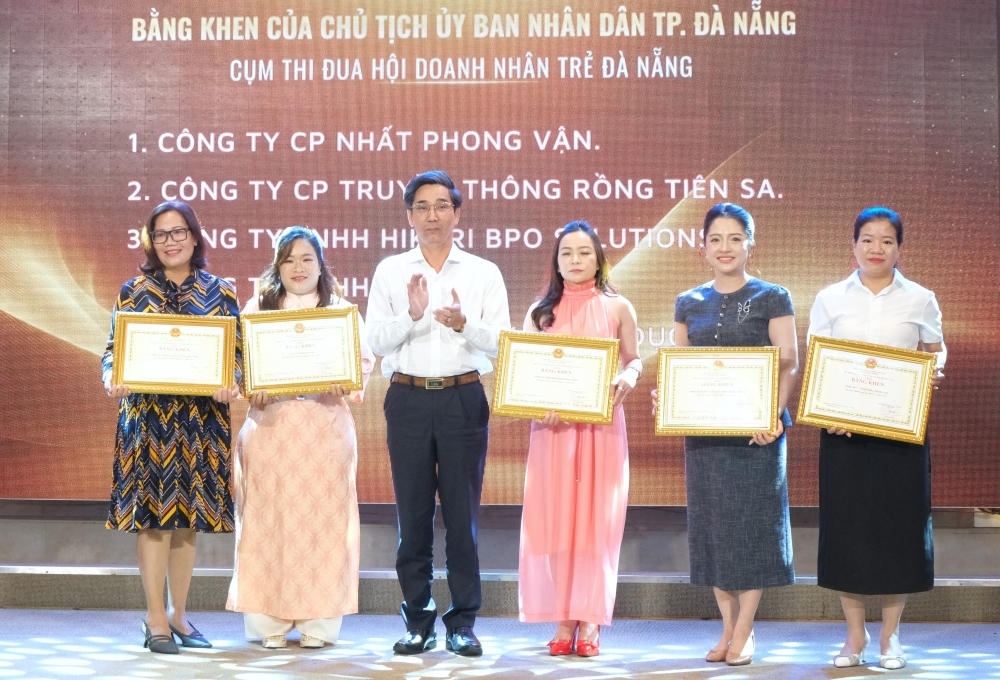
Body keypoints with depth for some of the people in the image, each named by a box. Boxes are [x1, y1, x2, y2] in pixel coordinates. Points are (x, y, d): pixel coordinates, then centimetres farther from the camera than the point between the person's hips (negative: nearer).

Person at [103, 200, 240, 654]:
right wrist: (113, 379, -16)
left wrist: (232, 386, -14)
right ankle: (156, 621, 2)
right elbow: (113, 349, 5)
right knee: (152, 513, -5)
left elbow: (238, 353, 5)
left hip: (200, 417, 2)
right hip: (147, 416, -1)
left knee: (188, 514, 7)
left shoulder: (220, 292, 7)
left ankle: (178, 614, 18)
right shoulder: (134, 291, 6)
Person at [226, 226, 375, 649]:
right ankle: (270, 623, 2)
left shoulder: (341, 310, 12)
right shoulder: (257, 309, 13)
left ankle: (317, 622, 3)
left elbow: (365, 360, 5)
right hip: (270, 425, 0)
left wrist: (346, 383, -15)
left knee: (322, 517, -2)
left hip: (325, 427, 0)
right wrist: (251, 388, -14)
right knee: (268, 517, -3)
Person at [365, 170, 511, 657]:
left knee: (463, 515, 1)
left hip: (464, 398, -1)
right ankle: (417, 621, 12)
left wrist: (464, 324, -19)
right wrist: (412, 315, -16)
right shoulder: (390, 272, 9)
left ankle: (462, 623, 7)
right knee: (413, 514, 4)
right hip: (408, 399, 1)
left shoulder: (484, 273, 8)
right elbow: (376, 341, 0)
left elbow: (501, 342, -1)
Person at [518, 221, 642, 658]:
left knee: (596, 518, -1)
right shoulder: (541, 311, 9)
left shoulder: (617, 308, 5)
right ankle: (564, 620, 6)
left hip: (601, 426, -1)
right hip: (552, 426, 1)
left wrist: (627, 380, -15)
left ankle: (590, 621, 4)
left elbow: (634, 360, 7)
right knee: (554, 519, -1)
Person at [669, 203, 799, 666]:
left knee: (751, 521, -3)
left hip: (755, 427, -4)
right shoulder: (689, 304, 11)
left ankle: (744, 632, 4)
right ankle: (728, 625, 14)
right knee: (711, 522, 5)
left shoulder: (771, 298, -1)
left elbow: (788, 364, -5)